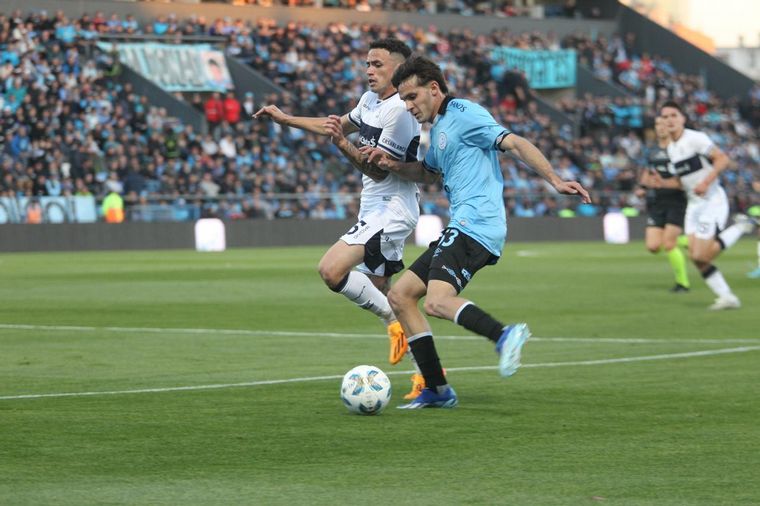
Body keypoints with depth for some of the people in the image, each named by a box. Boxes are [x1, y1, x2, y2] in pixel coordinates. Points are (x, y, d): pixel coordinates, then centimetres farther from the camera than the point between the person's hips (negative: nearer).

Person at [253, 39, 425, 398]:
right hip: (375, 211, 10)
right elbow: (342, 125, 30)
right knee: (377, 294, 9)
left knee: (331, 270, -23)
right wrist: (285, 118, 30)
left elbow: (379, 171, -17)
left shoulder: (400, 110, -17)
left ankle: (395, 322, -9)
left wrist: (343, 146, -28)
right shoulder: (370, 100, 11)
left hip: (391, 210, -10)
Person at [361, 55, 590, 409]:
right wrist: (390, 165, 23)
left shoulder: (463, 113, -5)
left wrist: (555, 181, -24)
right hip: (460, 230, 10)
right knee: (399, 296, 10)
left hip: (475, 226, -10)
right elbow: (428, 173, 41)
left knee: (437, 303, -29)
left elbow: (514, 143, -14)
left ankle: (504, 335, -39)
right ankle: (436, 390, 8)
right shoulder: (438, 128, 24)